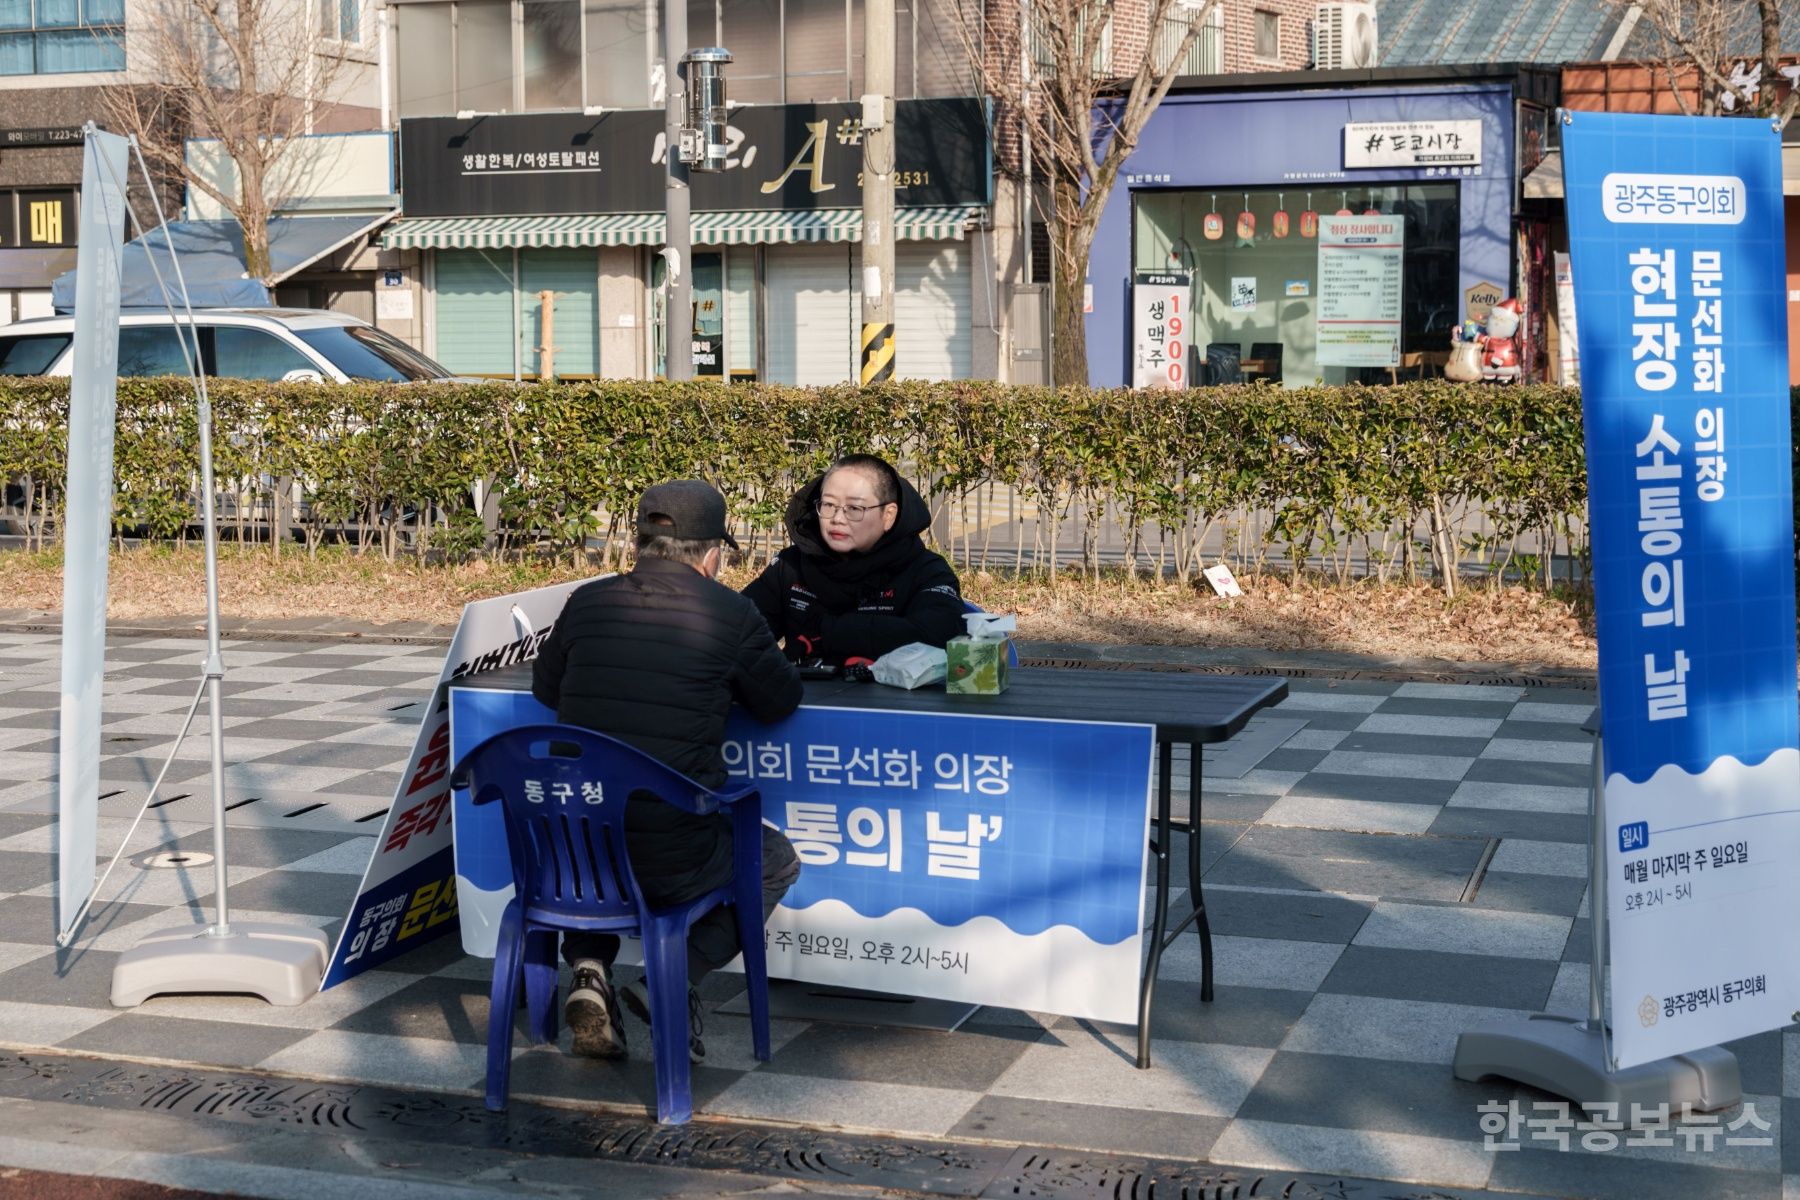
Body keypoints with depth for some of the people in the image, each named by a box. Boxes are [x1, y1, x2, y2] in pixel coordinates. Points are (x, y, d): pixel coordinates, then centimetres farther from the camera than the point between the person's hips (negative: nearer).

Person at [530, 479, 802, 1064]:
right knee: (776, 861, 27)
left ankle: (589, 968, 18)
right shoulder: (730, 613, -4)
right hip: (673, 860, -3)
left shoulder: (586, 602, 5)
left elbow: (544, 689, 21)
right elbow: (781, 701, 11)